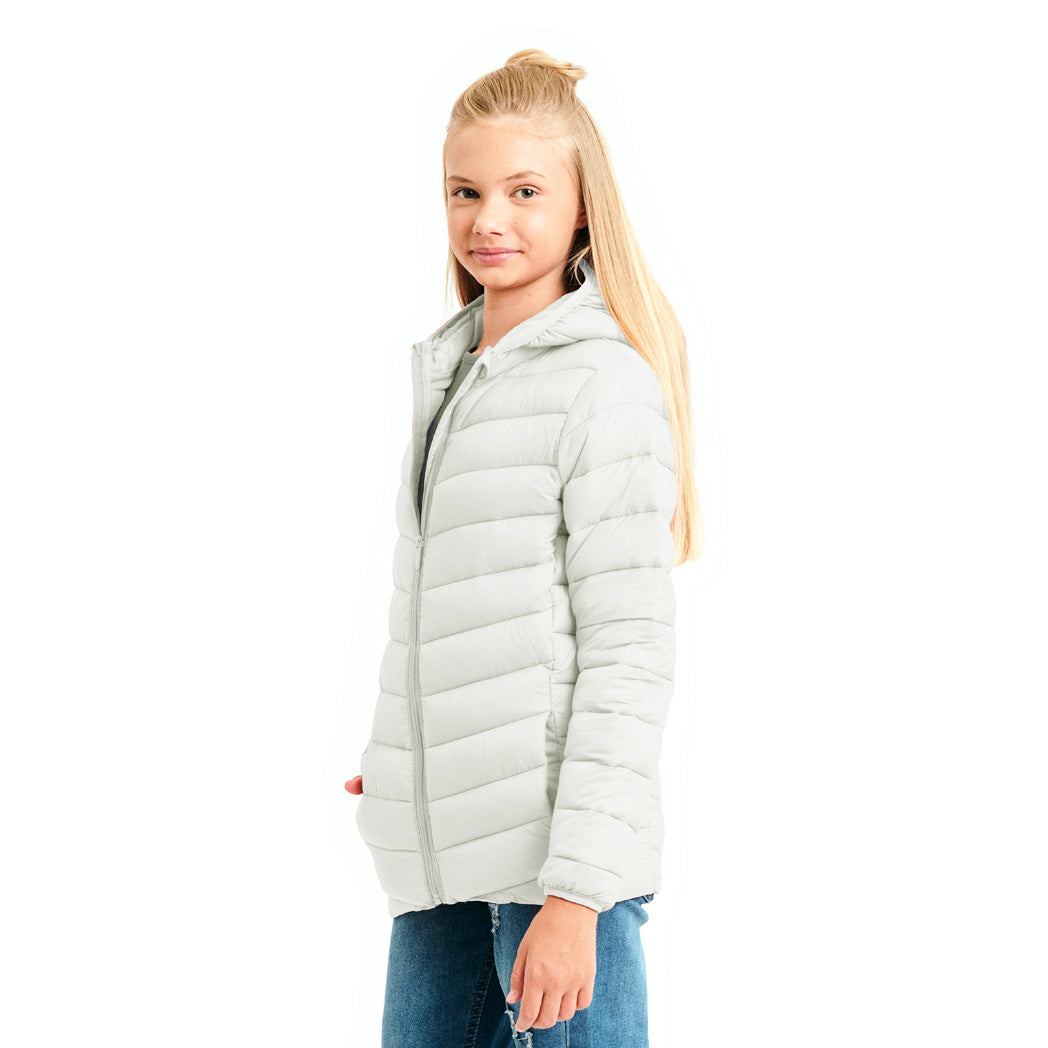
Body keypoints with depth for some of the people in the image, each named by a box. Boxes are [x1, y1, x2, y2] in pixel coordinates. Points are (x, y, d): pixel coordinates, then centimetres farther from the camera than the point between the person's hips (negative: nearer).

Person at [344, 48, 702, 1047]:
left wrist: (574, 890, -18)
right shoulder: (448, 373, 15)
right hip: (441, 852, 7)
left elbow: (631, 652, -13)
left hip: (557, 850, -7)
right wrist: (394, 756, 16)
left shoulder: (605, 383, -9)